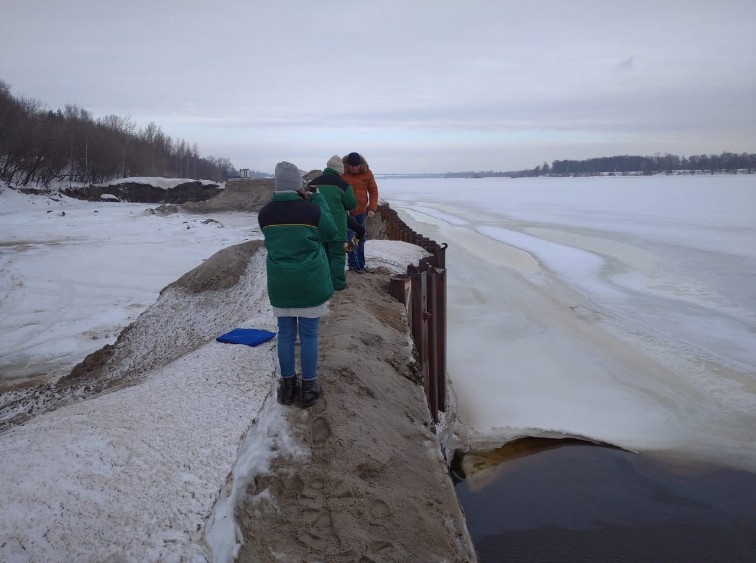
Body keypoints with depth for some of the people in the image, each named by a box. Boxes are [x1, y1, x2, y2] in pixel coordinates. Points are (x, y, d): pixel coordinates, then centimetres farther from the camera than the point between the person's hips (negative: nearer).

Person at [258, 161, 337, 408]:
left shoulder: (265, 214, -5)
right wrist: (317, 199, 6)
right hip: (310, 283, -3)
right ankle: (309, 386, 18)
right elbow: (330, 232, 2)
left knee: (285, 334, 13)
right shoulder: (311, 210, -14)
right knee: (308, 335, 8)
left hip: (280, 284, 3)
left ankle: (287, 385, 24)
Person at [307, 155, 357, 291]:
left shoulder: (313, 183, 7)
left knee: (323, 253, 15)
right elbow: (352, 204, -3)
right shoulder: (342, 184, -9)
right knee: (337, 254, 1)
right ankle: (337, 283, 0)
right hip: (336, 226, -5)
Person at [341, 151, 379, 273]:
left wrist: (372, 208, -7)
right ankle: (353, 265, 6)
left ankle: (360, 265, 25)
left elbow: (373, 191, 3)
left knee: (361, 239, 13)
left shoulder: (367, 173, -4)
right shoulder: (341, 174, -11)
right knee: (350, 238, -6)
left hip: (362, 212, 4)